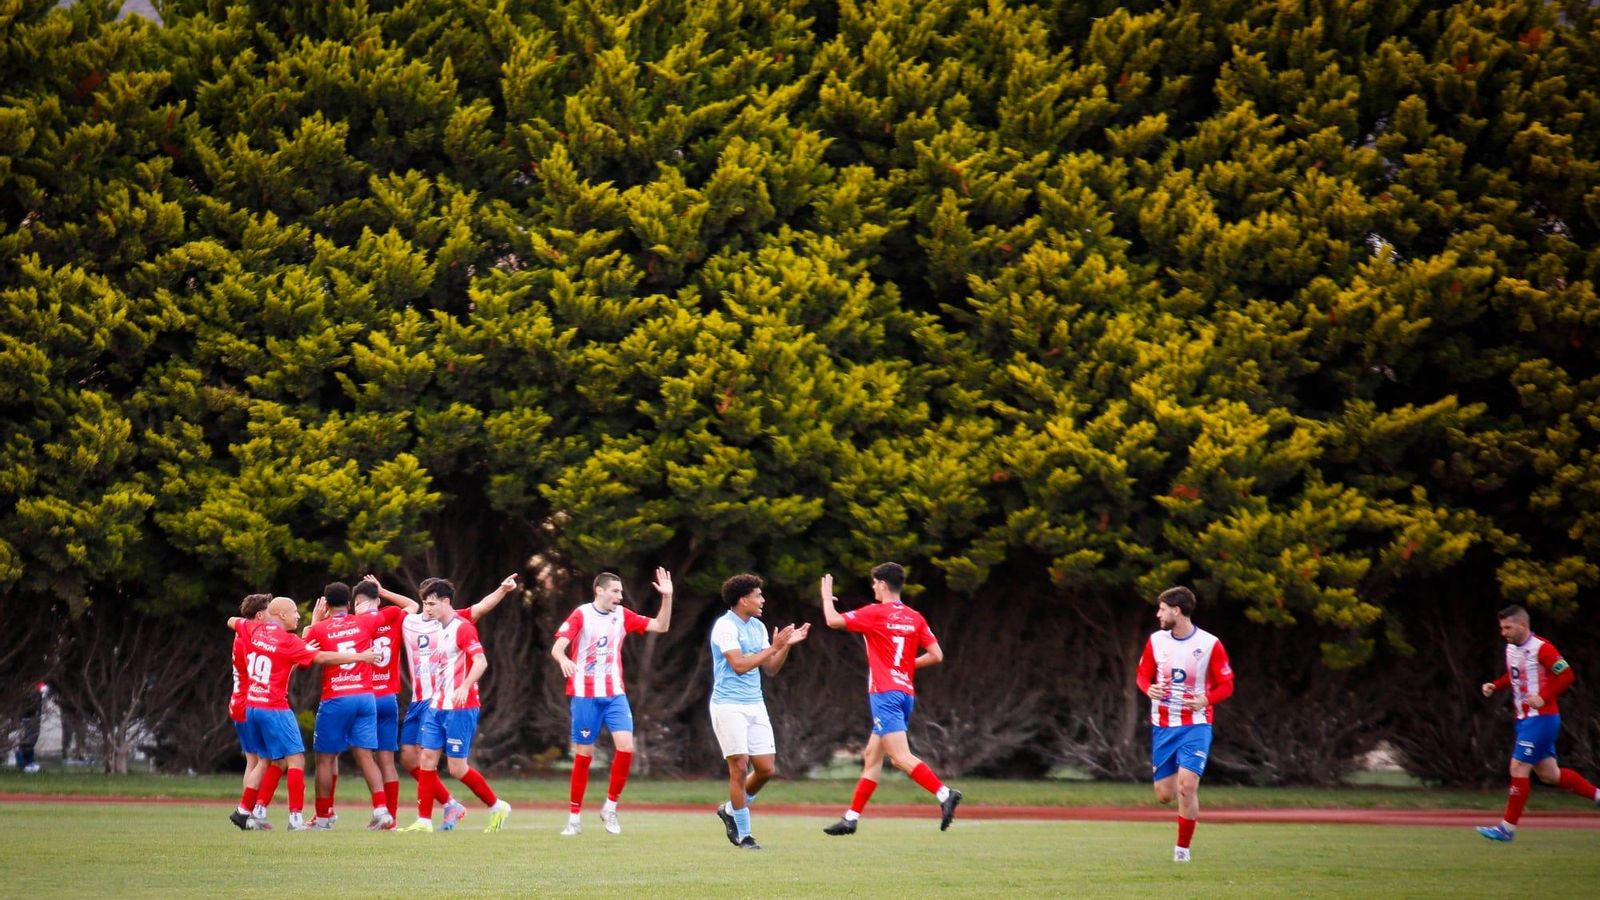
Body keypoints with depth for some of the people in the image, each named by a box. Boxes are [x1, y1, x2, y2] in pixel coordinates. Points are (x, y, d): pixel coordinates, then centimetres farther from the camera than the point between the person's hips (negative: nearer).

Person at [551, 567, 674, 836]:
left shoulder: (622, 615, 6)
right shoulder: (581, 615, -7)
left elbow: (661, 626, 9)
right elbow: (557, 647, -15)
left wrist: (667, 597, -3)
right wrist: (563, 660, -37)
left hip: (615, 695, 3)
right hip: (585, 695, -3)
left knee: (626, 747, -13)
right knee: (583, 755, 0)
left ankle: (610, 806, 3)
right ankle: (574, 817, 11)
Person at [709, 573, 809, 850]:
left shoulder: (758, 627, 12)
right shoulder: (726, 626, -11)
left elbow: (770, 669, 12)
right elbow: (739, 665, -20)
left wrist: (787, 645, -1)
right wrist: (773, 648, -17)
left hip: (755, 706, 7)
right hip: (728, 705, -7)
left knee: (766, 768, 3)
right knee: (739, 768, -6)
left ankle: (731, 809, 25)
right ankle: (743, 834, 3)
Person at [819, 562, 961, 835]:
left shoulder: (876, 613, -7)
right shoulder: (915, 618, 9)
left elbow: (833, 620, -6)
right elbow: (936, 655, 6)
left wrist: (827, 596, 13)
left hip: (885, 694, -8)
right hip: (906, 693, 8)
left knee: (900, 757, -15)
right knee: (872, 756, 13)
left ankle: (945, 793, -31)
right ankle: (851, 817, 18)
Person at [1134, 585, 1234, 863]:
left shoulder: (1210, 644, -8)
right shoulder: (1155, 641, 4)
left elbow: (1226, 685, -1)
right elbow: (1142, 676, 13)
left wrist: (1206, 699, -22)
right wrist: (1149, 689, -11)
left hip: (1195, 725, -4)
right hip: (1163, 725, 4)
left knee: (1187, 787, -17)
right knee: (1164, 795, 2)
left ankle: (1183, 848, -2)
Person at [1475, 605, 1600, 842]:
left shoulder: (1541, 649, -16)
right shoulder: (1511, 649, 10)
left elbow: (1567, 675, -17)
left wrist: (1543, 698, -24)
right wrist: (1494, 686, 8)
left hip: (1541, 718, -9)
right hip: (1524, 719, 9)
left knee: (1519, 768, -10)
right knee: (1549, 774, 12)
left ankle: (1508, 827, -6)